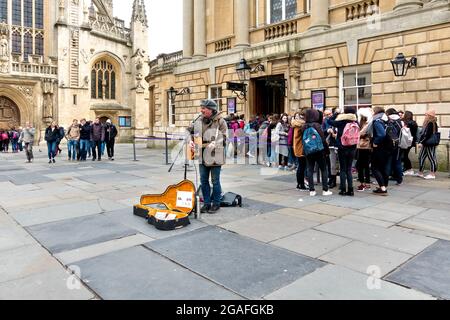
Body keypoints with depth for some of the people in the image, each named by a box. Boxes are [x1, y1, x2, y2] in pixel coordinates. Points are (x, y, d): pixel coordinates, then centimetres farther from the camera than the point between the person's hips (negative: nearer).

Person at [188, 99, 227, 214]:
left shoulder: (220, 121, -7)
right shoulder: (199, 121, 9)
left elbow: (223, 138, -11)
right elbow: (189, 131, 15)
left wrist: (214, 144, -26)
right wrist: (190, 142, -1)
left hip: (215, 156, -5)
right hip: (202, 156, 5)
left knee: (215, 181, 4)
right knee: (203, 180, 11)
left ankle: (216, 203, 18)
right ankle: (207, 203, 24)